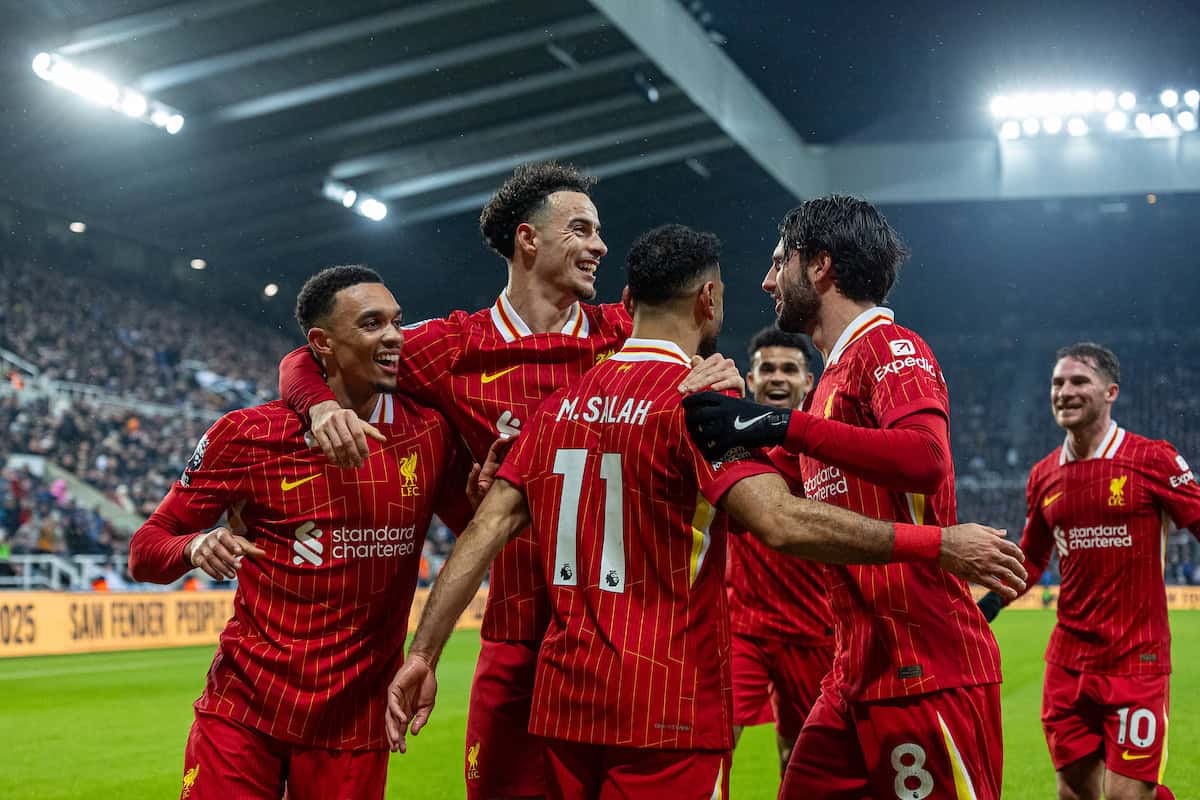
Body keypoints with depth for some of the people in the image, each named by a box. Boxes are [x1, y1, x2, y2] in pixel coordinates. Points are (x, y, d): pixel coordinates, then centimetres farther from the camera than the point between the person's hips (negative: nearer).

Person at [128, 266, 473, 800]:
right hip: (243, 709, -1)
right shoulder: (248, 435, -4)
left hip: (354, 725, 2)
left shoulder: (430, 434, 1)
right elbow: (146, 549, 1)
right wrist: (198, 547, -21)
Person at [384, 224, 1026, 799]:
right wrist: (939, 545, -20)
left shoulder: (562, 403, 9)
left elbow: (486, 529, 5)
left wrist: (423, 653, 7)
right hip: (666, 709, -7)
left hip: (563, 702, 7)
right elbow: (780, 522, -24)